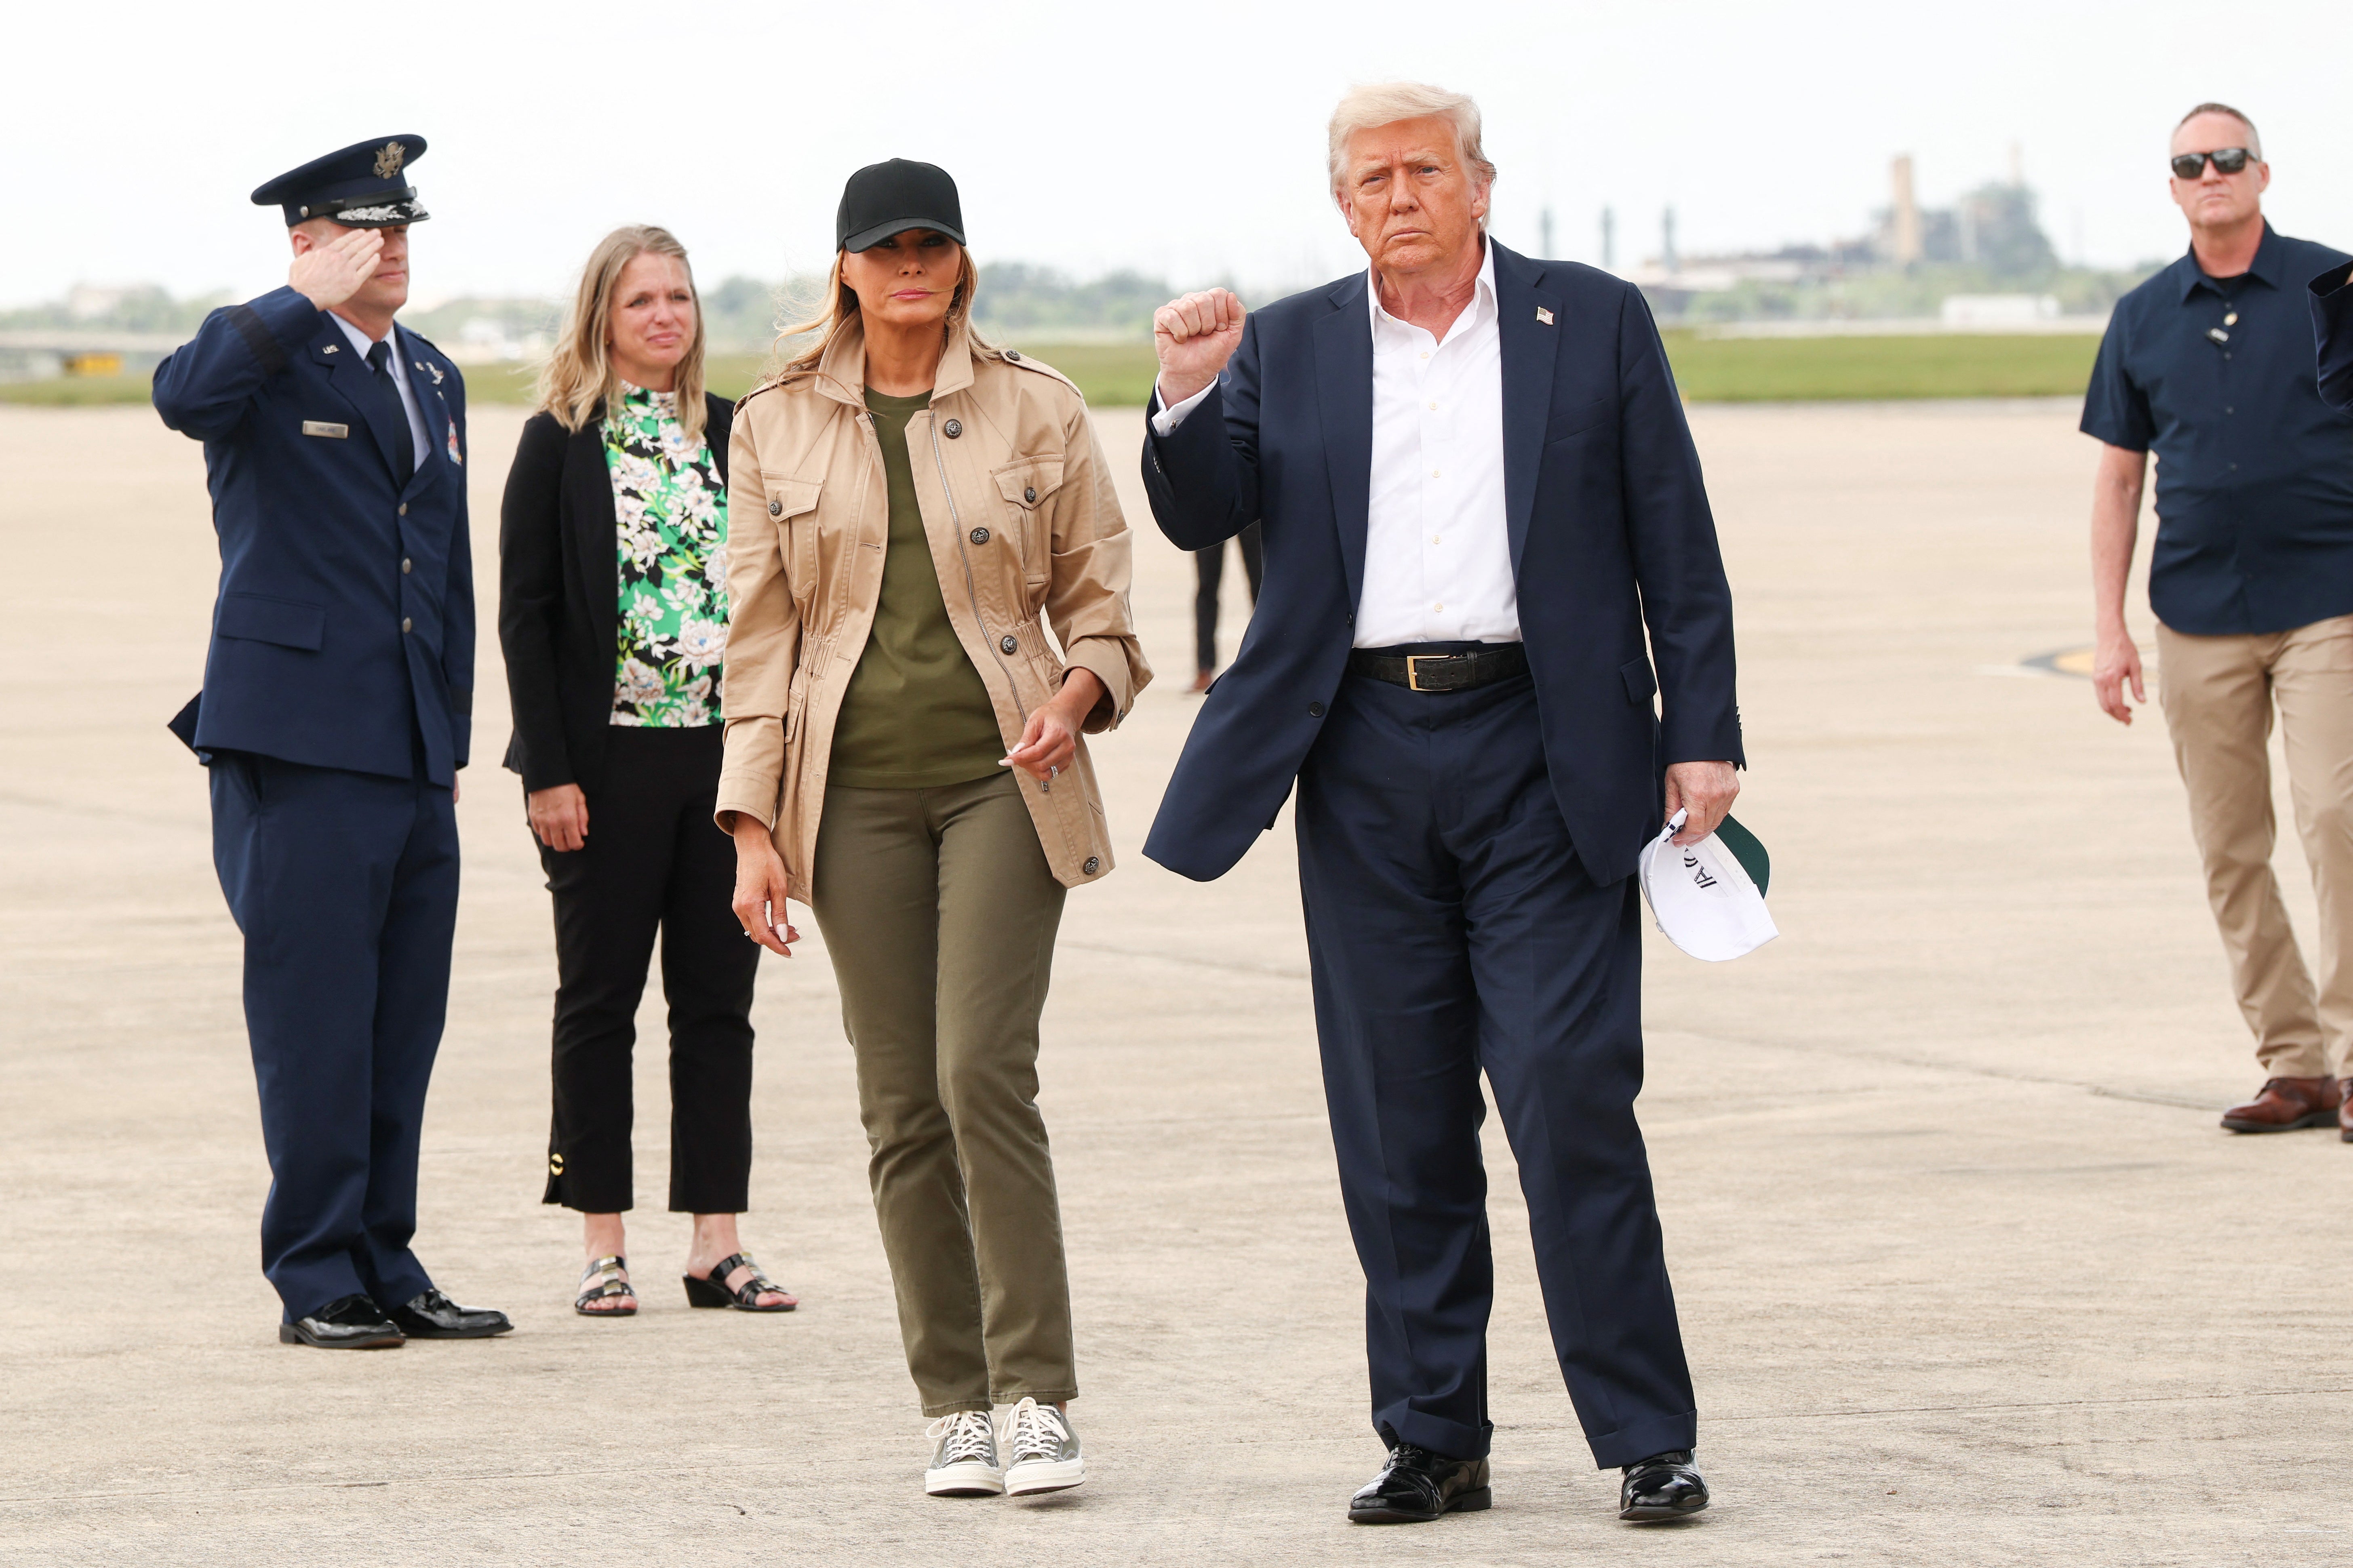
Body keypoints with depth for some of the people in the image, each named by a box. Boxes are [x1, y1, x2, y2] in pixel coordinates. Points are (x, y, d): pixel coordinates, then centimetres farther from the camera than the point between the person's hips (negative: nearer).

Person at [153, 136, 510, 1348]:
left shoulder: (434, 380, 18)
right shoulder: (267, 361, -4)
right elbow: (181, 395, -29)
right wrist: (312, 301, -27)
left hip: (413, 754, 7)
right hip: (301, 746, -7)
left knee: (403, 1026, 9)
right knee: (315, 1022, -4)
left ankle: (384, 1269, 16)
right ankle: (318, 1282, 2)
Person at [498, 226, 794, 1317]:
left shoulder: (734, 434, 9)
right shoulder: (561, 443, -2)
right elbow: (525, 612, -5)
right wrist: (547, 769, -11)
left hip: (728, 753, 4)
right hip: (610, 762, -4)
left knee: (718, 1000, 5)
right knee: (600, 1001, 2)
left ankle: (717, 1244, 8)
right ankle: (602, 1246, 7)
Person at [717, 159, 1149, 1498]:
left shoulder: (1037, 410, 4)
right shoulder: (776, 430, 8)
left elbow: (1100, 601, 10)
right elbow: (759, 638, 8)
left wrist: (1080, 692, -12)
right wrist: (754, 826, 1)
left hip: (1002, 779, -2)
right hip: (856, 791, 2)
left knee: (985, 1074, -14)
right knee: (902, 1105, 1)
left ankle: (1038, 1397, -8)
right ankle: (957, 1405, 9)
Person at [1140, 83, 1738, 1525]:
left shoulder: (1595, 324, 6)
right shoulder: (1287, 347, 12)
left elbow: (1676, 548, 5)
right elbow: (1204, 517, 5)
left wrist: (1702, 739, -2)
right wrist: (1190, 394, -13)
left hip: (1540, 756, -3)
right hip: (1365, 767, 3)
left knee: (1569, 1089, -8)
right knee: (1397, 1120, 5)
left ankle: (1647, 1437, -2)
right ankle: (1434, 1440, 14)